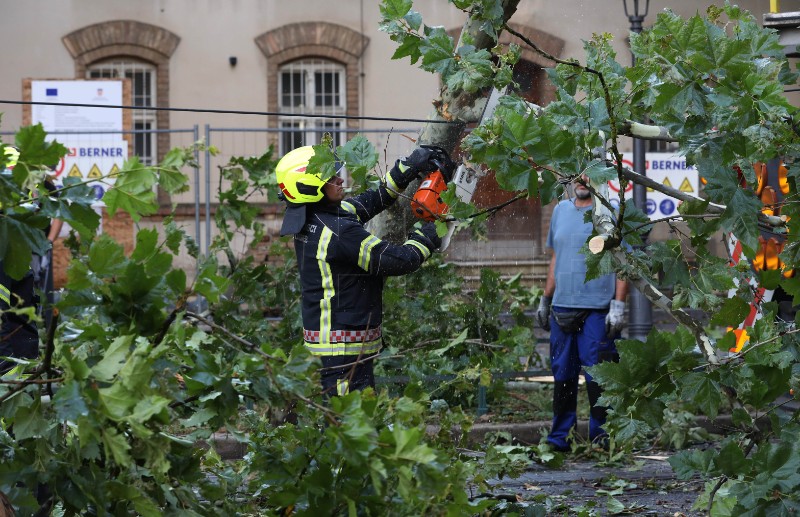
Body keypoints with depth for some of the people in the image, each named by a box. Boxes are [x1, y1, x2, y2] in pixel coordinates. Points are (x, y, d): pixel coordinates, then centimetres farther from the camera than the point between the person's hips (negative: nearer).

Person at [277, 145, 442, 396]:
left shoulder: (311, 220, 6)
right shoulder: (340, 232, -23)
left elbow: (370, 201, 16)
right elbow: (396, 261, -18)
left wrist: (408, 168, 12)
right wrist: (426, 237, 0)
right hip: (345, 347, -10)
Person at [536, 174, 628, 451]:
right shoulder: (561, 210, 16)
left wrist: (618, 304, -11)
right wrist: (545, 299, 20)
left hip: (597, 309, -5)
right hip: (562, 307, 5)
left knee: (597, 376, -5)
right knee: (562, 375, 7)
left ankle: (600, 437, 1)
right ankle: (560, 437, 12)